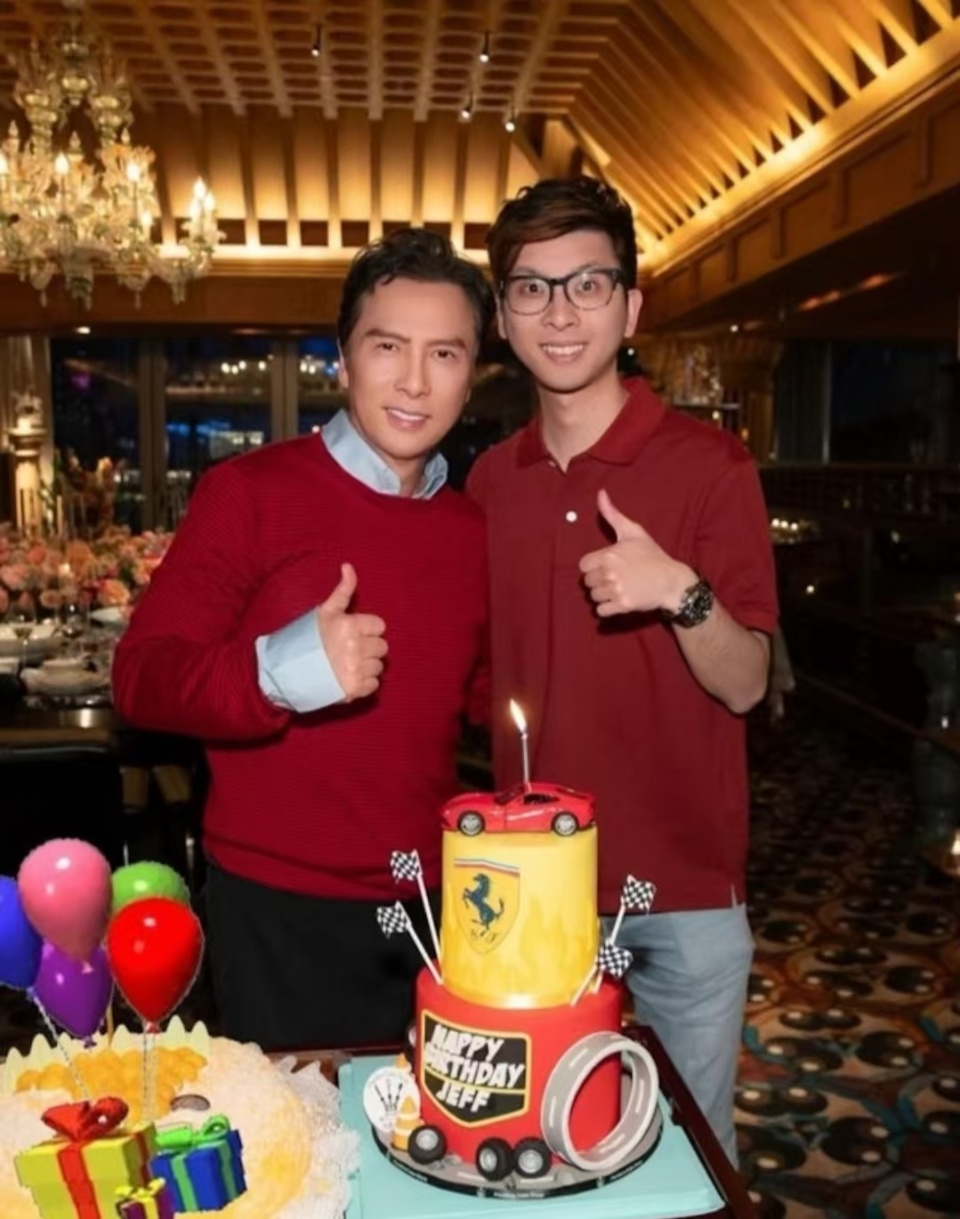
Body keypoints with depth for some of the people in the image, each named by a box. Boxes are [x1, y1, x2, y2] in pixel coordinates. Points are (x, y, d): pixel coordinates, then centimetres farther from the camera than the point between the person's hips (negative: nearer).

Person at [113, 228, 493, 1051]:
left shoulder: (472, 528, 5)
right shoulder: (250, 492, -12)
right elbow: (142, 680, -16)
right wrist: (275, 671, -34)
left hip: (433, 904, 5)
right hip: (280, 910, -5)